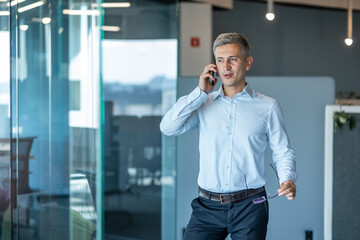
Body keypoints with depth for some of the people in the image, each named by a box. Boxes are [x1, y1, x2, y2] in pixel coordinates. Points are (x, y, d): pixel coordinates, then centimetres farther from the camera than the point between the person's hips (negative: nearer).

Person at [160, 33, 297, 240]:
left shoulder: (268, 107, 5)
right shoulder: (204, 104, 11)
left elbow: (283, 152, 6)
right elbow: (168, 128, -2)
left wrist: (287, 180, -14)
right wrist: (200, 92, -1)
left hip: (249, 208, -1)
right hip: (208, 207, 1)